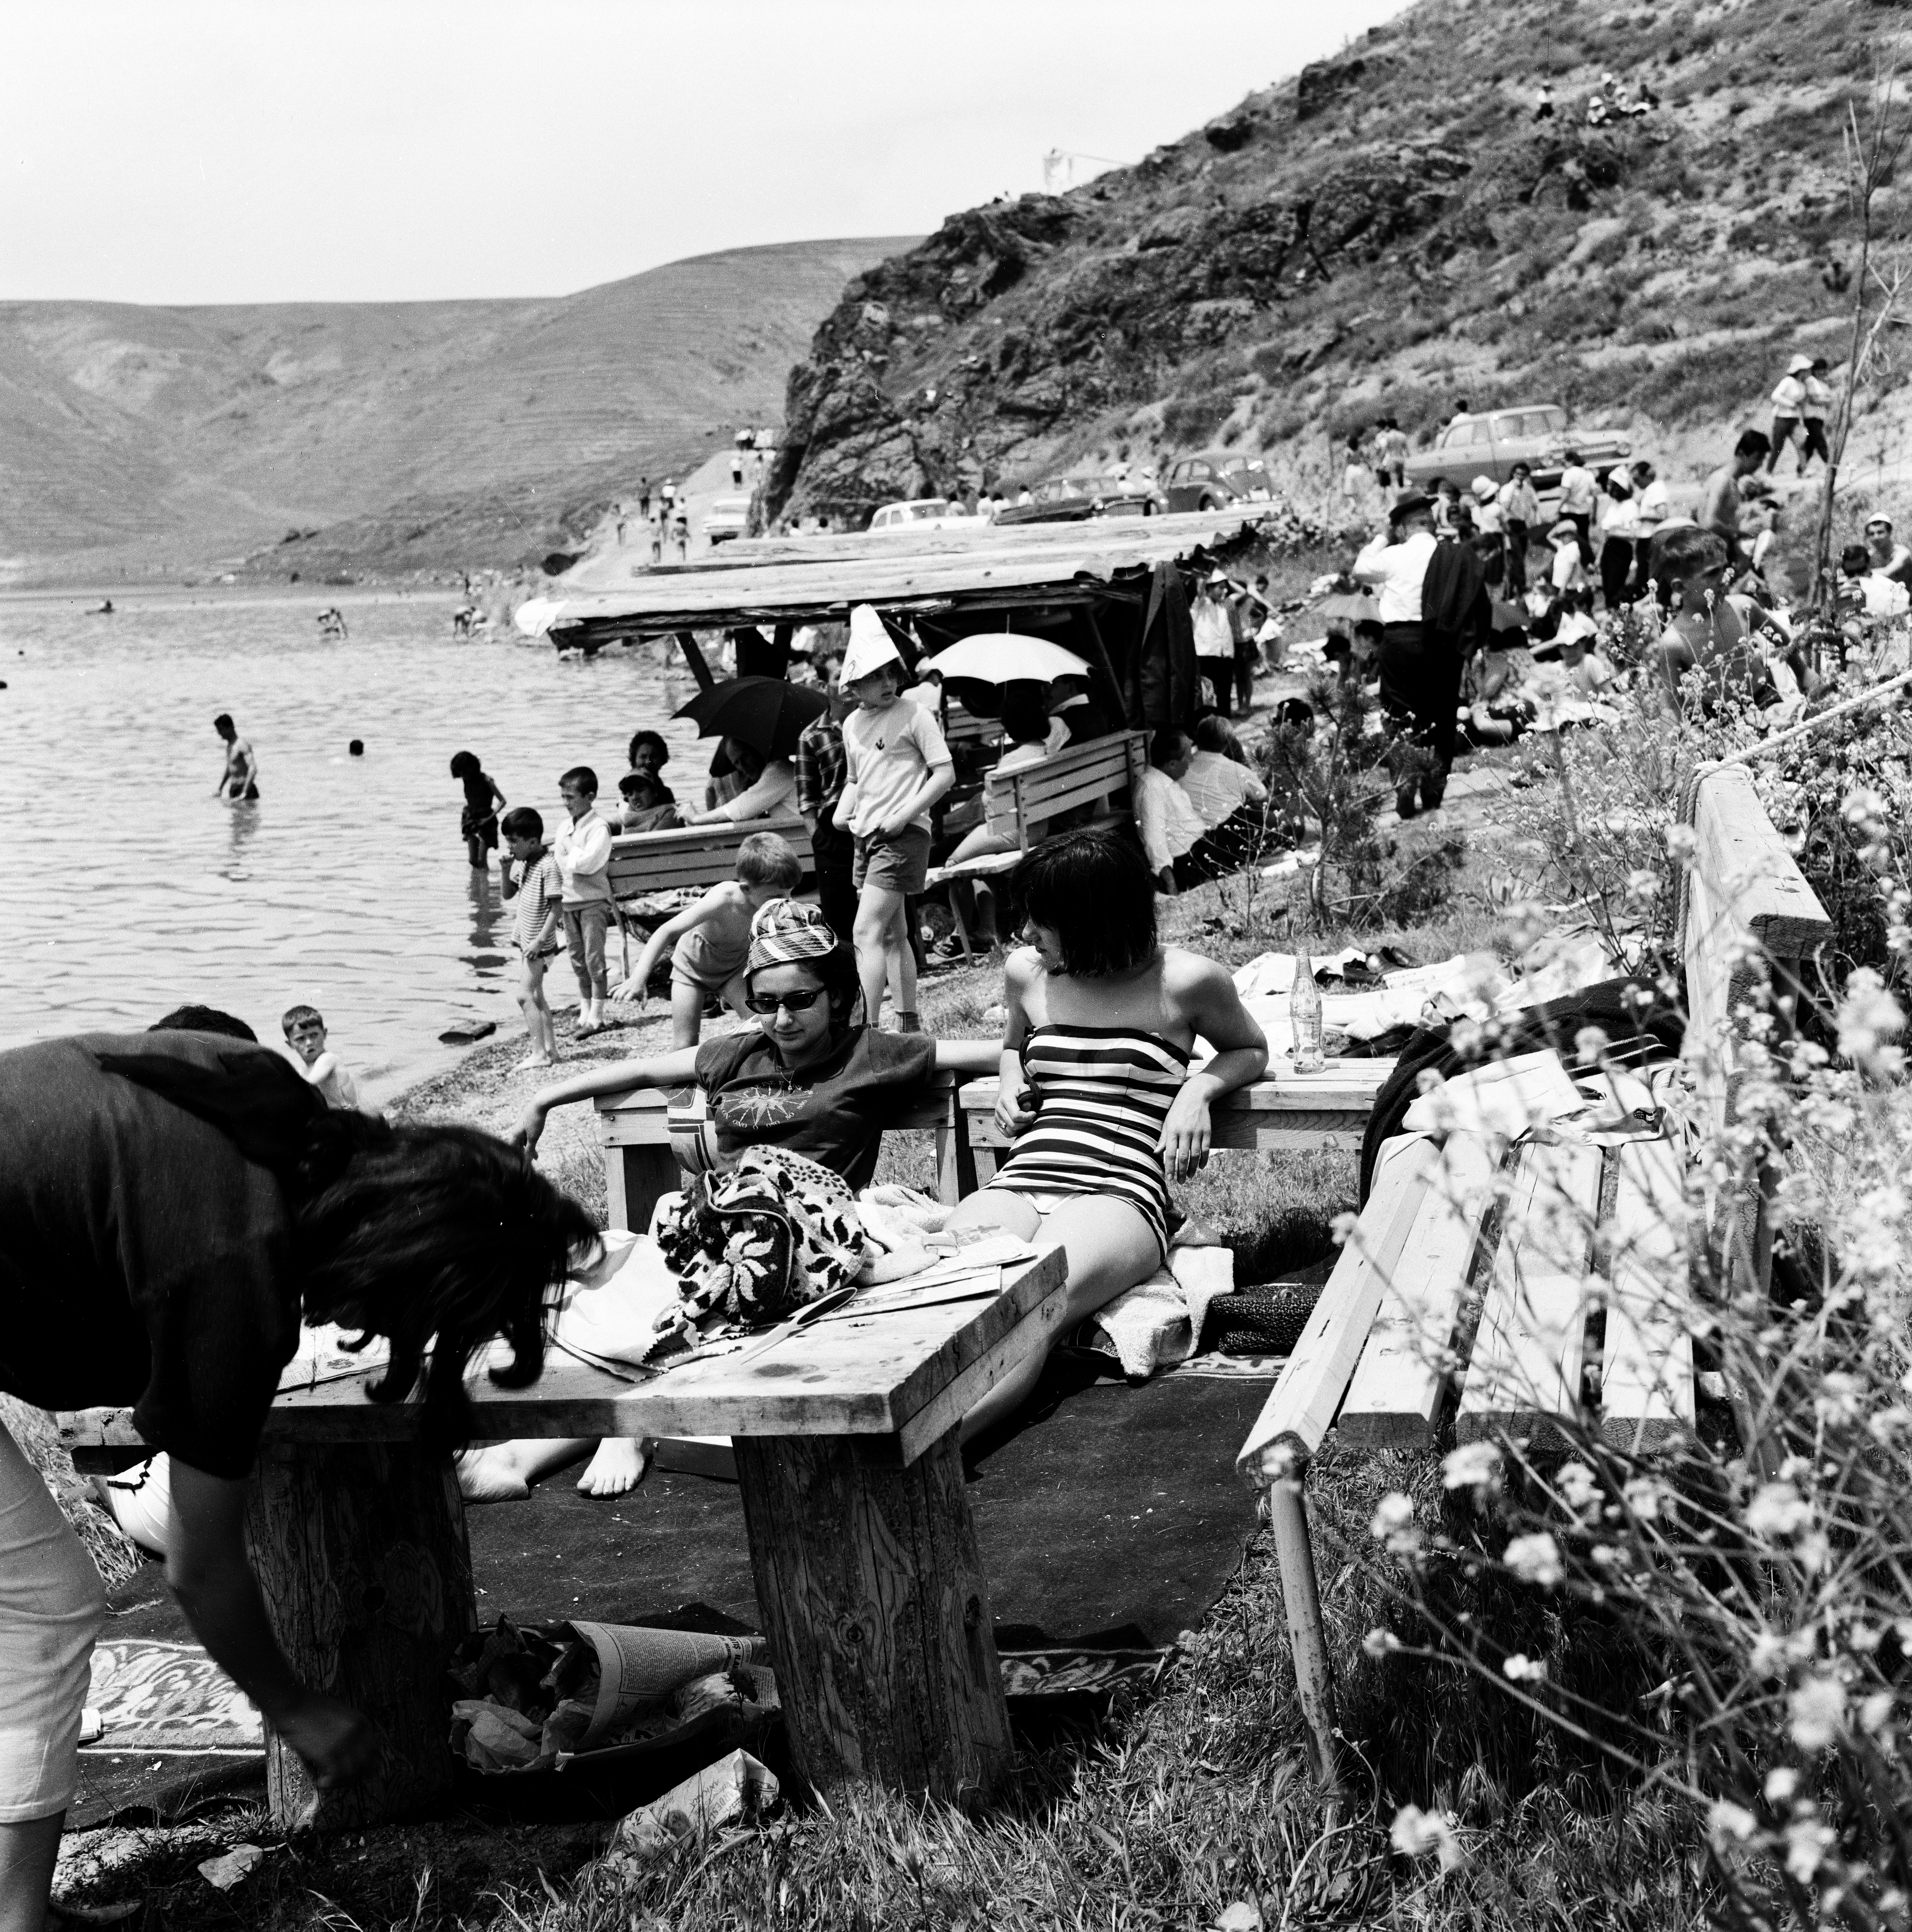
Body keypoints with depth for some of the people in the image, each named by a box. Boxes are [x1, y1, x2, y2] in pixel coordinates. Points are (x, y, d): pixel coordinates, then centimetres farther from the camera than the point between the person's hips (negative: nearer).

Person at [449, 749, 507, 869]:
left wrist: (489, 818, -14)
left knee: (482, 860, -11)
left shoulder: (486, 781, -16)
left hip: (485, 822, -6)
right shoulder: (466, 781, 2)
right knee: (473, 860, 5)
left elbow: (503, 801, -14)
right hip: (471, 821, 6)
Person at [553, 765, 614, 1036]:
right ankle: (584, 1012, 20)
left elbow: (587, 862, -25)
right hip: (568, 902, 7)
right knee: (578, 960, 12)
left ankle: (596, 1016, 0)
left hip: (593, 901, -7)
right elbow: (557, 863, 11)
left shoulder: (598, 828, -12)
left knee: (594, 958, -5)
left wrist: (568, 856, -11)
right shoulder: (564, 827, 10)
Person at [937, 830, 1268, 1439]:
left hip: (1120, 1193, -4)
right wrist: (1011, 1081, 15)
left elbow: (1251, 1050, 23)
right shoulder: (1026, 972, 17)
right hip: (1020, 1181, 4)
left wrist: (1197, 1090, 2)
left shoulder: (1185, 981, 5)